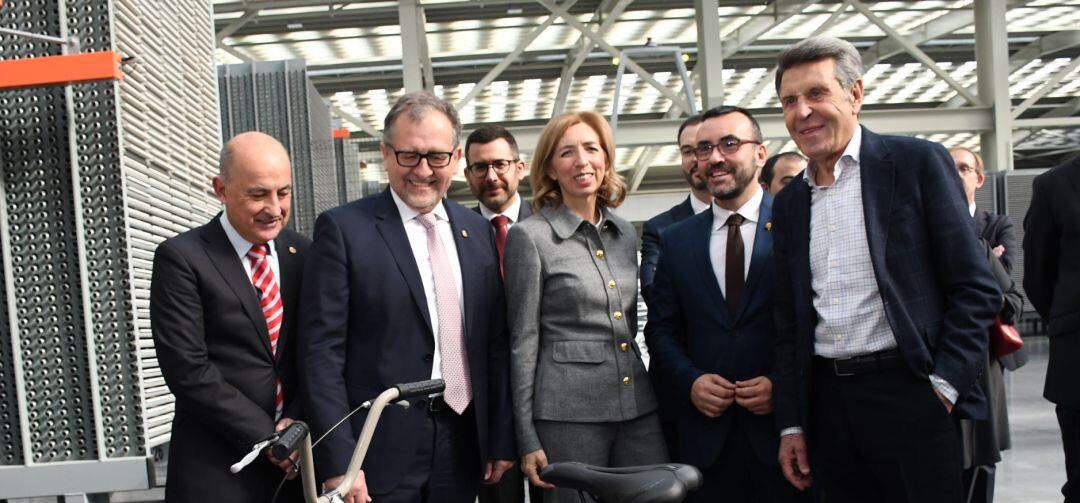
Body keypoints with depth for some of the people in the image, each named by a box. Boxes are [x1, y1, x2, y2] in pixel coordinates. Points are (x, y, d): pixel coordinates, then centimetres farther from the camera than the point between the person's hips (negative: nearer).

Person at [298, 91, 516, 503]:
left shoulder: (478, 231, 8)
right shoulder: (343, 228, -6)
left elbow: (495, 344, 10)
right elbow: (321, 352, -10)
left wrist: (502, 438, 7)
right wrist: (338, 462, -14)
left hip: (463, 443, 5)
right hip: (381, 451, -4)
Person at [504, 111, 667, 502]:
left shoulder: (626, 234, 11)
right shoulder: (529, 237, -5)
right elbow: (523, 341, -5)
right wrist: (528, 439, -7)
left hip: (638, 406, 5)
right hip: (568, 411, -5)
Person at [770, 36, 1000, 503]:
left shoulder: (917, 162, -2)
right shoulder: (788, 202, 12)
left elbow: (976, 288, -5)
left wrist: (944, 386, -12)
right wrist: (791, 424, 10)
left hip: (911, 392, -4)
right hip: (829, 403, 5)